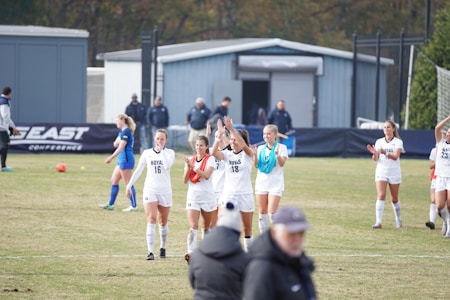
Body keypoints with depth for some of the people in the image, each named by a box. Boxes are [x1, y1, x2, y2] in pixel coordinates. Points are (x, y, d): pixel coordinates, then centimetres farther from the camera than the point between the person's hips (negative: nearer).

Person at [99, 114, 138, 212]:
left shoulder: (126, 132, -15)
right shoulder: (122, 131, 15)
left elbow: (121, 147, -19)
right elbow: (115, 144, 17)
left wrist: (111, 158, -18)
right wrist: (118, 141, -5)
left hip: (126, 160, -10)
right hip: (121, 160, 10)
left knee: (128, 183, -5)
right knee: (114, 181, 12)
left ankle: (133, 206, -1)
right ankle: (111, 204, 17)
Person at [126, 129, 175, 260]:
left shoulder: (169, 153, 2)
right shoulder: (147, 153, 6)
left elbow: (167, 165, -18)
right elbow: (138, 170, 12)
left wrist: (161, 150, -12)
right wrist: (129, 185, 12)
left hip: (165, 191, 0)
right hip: (150, 190, 0)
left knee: (163, 222, 10)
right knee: (151, 220, -14)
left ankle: (162, 248, 30)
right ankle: (150, 252, -19)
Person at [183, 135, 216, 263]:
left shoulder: (210, 159, -4)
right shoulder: (190, 159, 7)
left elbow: (206, 175, -20)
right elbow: (185, 180, 3)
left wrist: (193, 166, -24)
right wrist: (188, 167, -12)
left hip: (207, 196, -2)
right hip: (193, 196, 2)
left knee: (206, 226, 12)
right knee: (193, 226, -13)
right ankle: (190, 252, -25)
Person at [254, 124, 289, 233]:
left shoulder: (281, 147, -2)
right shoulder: (260, 148, 10)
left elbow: (282, 163, -15)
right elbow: (256, 165, 5)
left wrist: (277, 154, -33)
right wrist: (255, 155, -12)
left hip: (275, 184, -5)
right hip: (261, 183, 5)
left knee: (272, 213, -13)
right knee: (261, 212, 6)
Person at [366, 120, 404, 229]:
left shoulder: (398, 142, -2)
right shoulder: (379, 141, 6)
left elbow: (395, 156, -17)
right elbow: (375, 159, 0)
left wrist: (385, 153, -34)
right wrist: (374, 153, -23)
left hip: (394, 172, -1)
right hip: (381, 171, 1)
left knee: (394, 198, 8)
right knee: (381, 195, -15)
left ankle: (398, 220, 31)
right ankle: (378, 222, -21)